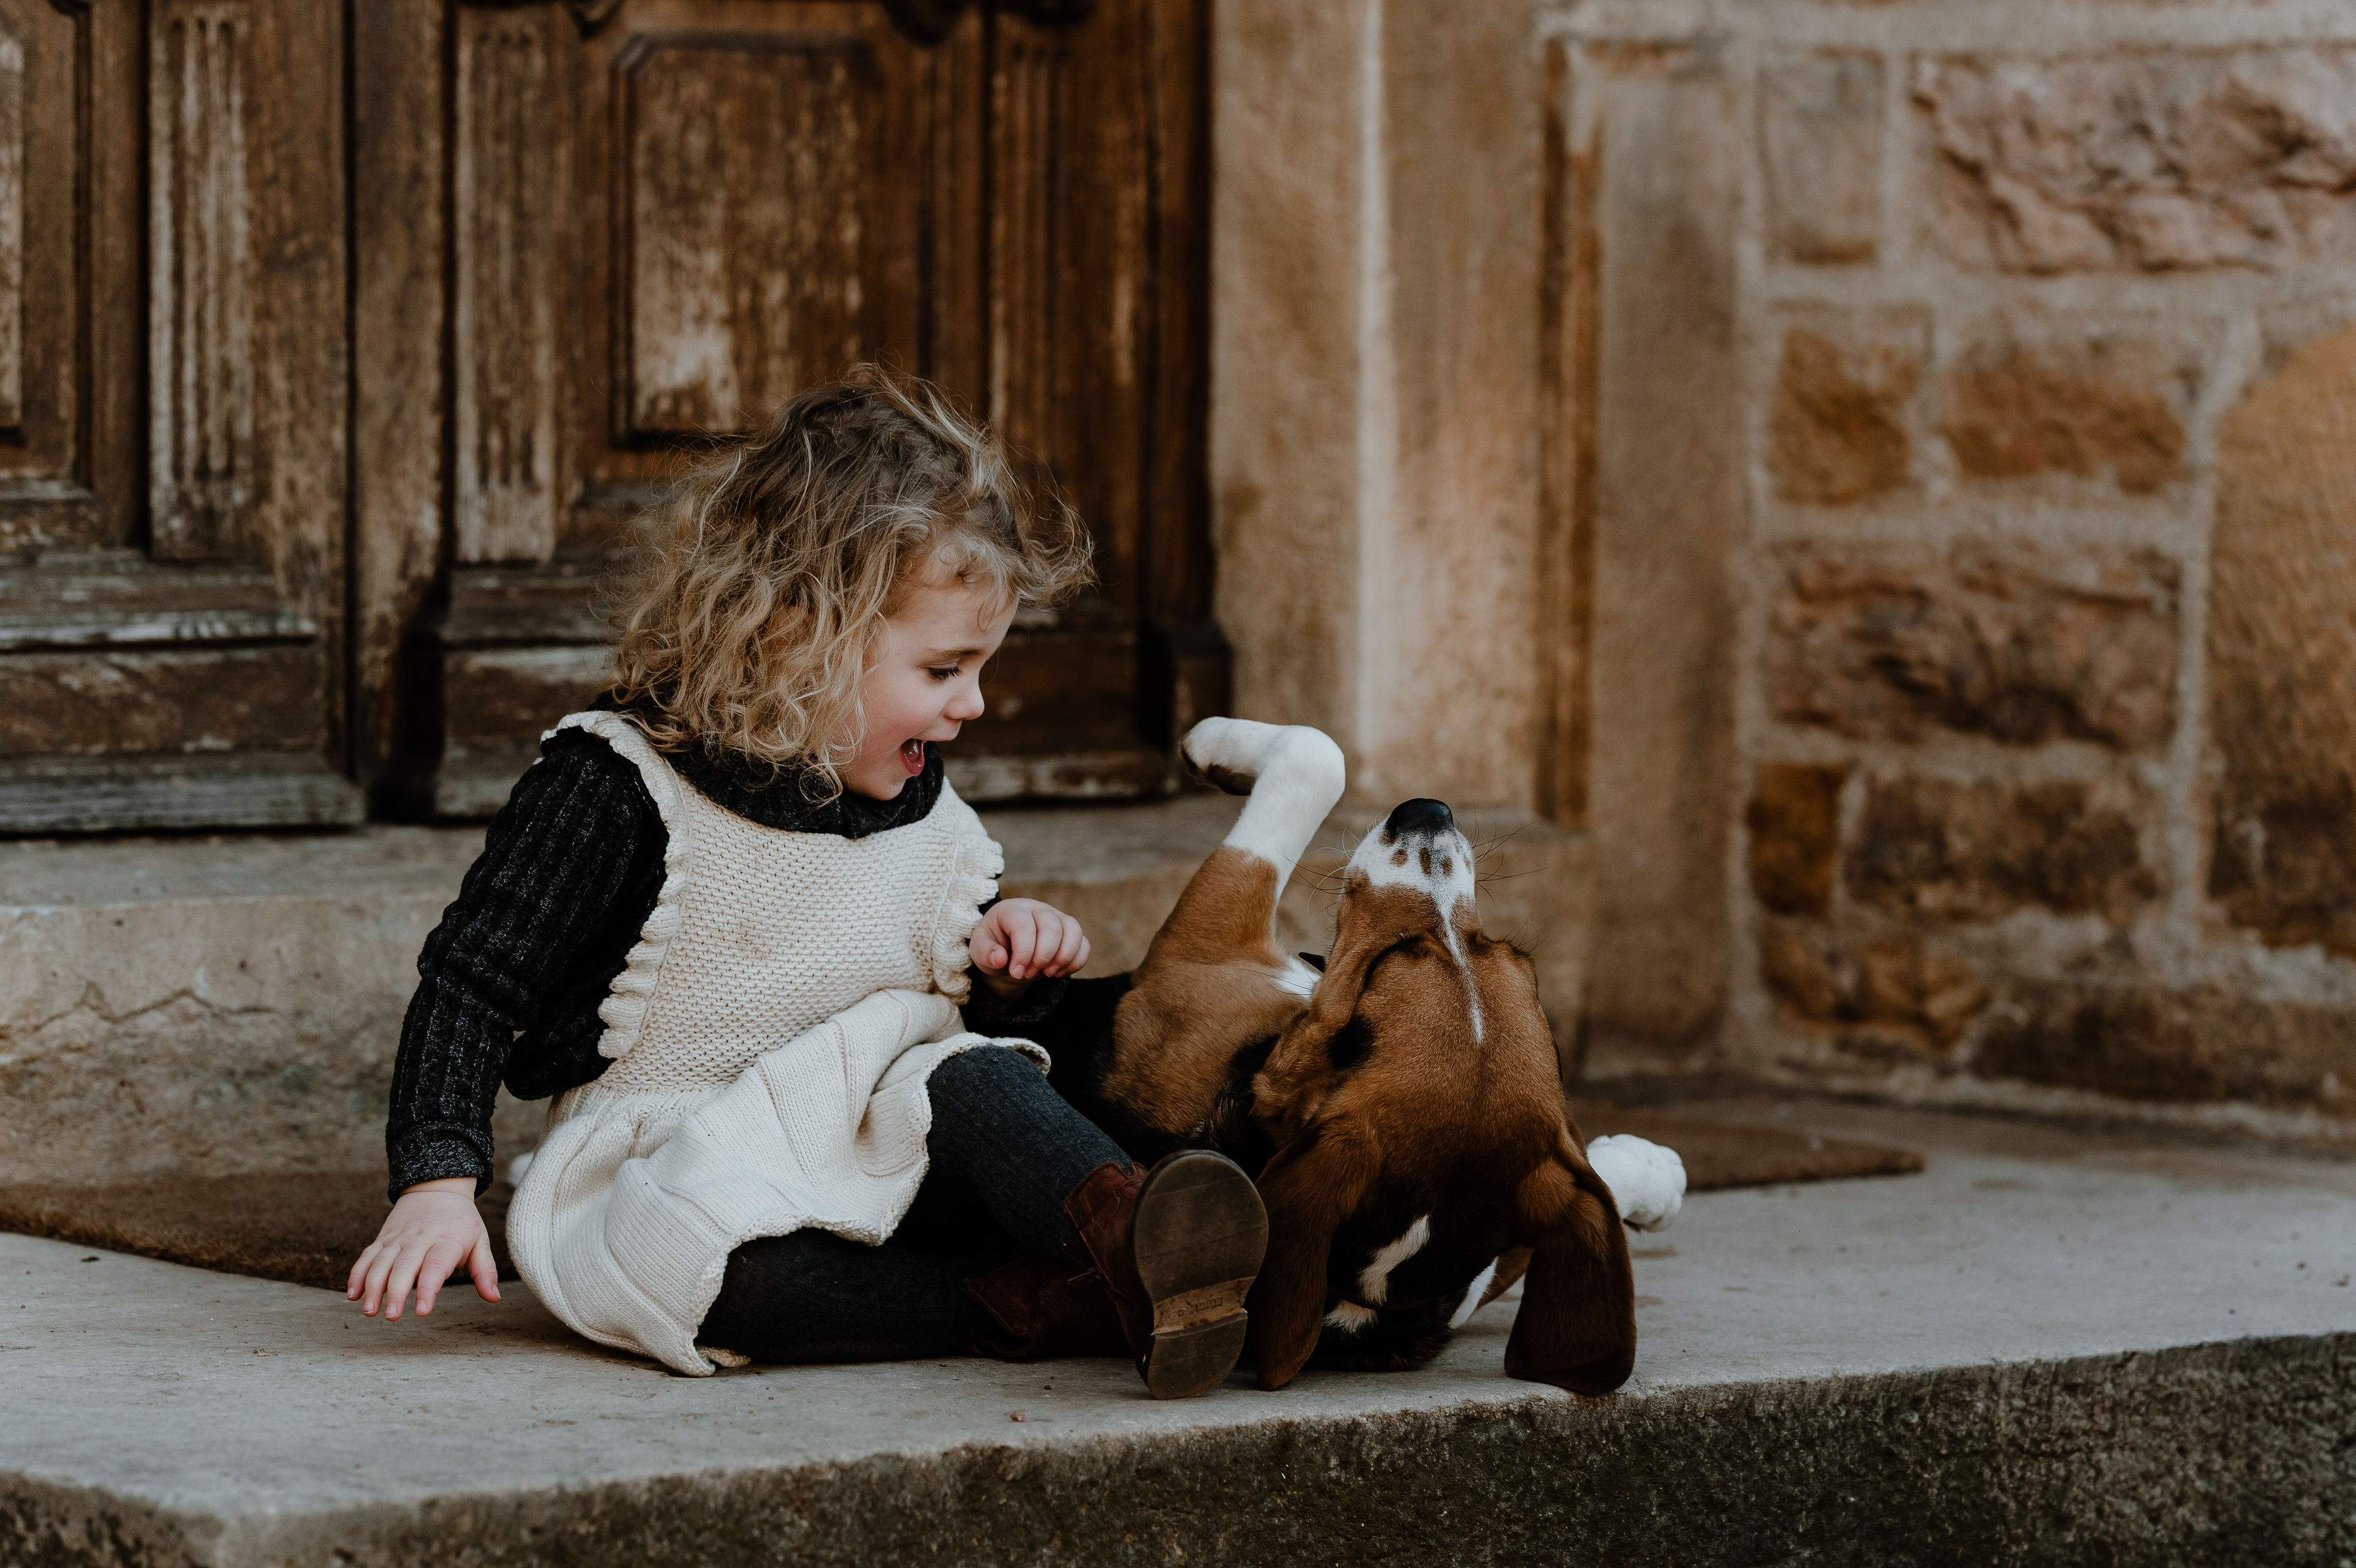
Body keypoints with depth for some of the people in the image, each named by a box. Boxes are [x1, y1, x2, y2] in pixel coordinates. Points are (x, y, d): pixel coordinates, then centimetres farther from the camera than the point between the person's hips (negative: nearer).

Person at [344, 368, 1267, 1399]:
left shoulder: (924, 810, 9)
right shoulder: (619, 789, -11)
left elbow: (972, 1011, 23)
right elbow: (470, 989, -12)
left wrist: (1008, 971, -2)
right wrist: (437, 1186, -24)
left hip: (875, 1175, 4)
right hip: (671, 1175, -4)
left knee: (972, 1082, -27)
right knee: (707, 1255, -39)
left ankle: (1135, 1245, -52)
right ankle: (1043, 1311, -39)